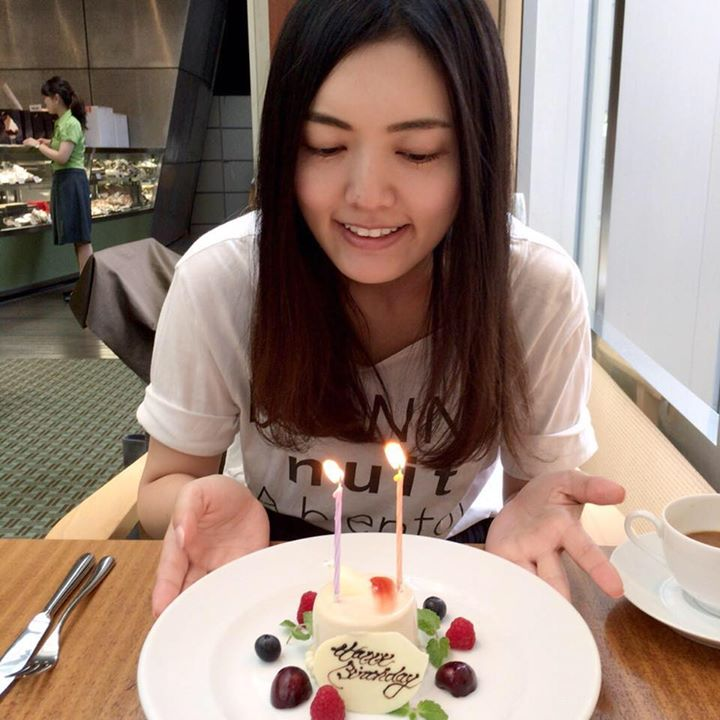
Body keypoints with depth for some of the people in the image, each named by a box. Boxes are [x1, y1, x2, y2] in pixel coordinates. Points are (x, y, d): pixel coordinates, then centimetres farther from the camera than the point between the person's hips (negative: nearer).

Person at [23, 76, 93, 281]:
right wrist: (49, 143, 15)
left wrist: (38, 145, -9)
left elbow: (62, 157, -19)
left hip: (71, 180, -10)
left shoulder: (71, 123, -13)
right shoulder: (62, 122, 14)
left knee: (81, 238, -8)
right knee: (76, 238, 11)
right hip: (62, 180, 10)